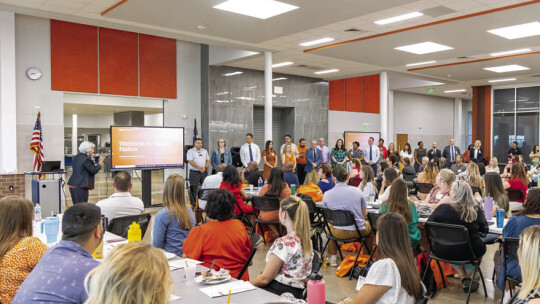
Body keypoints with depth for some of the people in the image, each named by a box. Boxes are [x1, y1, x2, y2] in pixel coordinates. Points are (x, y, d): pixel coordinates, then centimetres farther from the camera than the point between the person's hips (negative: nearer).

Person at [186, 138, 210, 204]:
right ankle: (193, 203, 6)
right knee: (193, 188, -1)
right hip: (194, 172, -4)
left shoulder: (205, 151, 15)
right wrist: (199, 168, -16)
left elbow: (208, 160, 13)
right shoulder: (190, 151, -1)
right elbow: (191, 161, -11)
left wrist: (205, 167, -7)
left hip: (204, 172, 4)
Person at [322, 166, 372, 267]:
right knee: (368, 224, 35)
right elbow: (364, 214, 3)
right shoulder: (357, 191, -8)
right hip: (359, 231, 0)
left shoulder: (326, 194, -8)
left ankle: (333, 258, 37)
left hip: (338, 233, 0)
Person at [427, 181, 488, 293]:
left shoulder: (442, 208, -13)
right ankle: (468, 277, 39)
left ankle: (463, 278, 30)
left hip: (444, 252, 0)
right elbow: (484, 229, 6)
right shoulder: (476, 210, -10)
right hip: (470, 252, 0)